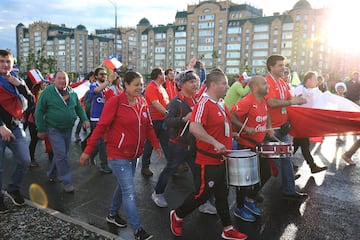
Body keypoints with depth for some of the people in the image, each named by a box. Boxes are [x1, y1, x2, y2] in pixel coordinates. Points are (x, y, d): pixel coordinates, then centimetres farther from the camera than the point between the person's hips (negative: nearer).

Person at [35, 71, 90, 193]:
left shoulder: (72, 92, 4)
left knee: (61, 154, 15)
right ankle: (67, 183, 0)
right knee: (61, 155, -8)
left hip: (68, 129, 5)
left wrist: (84, 119, -1)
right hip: (54, 129, -5)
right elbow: (39, 111, -6)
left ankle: (52, 174, 37)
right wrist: (41, 129, -7)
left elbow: (79, 107, 15)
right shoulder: (47, 92, -9)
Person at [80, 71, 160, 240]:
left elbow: (148, 126, 10)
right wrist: (88, 150, -14)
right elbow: (101, 126, -16)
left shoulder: (142, 102, 2)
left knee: (123, 186, 22)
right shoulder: (115, 102, -17)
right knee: (129, 192, -3)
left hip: (133, 154, 7)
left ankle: (112, 214, 44)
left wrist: (156, 144, 9)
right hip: (118, 154, -7)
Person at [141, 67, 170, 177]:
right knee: (150, 143, 3)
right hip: (154, 120, -8)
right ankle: (145, 167, 17)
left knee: (166, 142, 10)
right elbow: (155, 103, -23)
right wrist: (167, 113, -29)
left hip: (162, 119, 8)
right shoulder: (151, 87, -13)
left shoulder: (161, 87, 16)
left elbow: (166, 101, 21)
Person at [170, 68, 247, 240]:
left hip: (221, 158, 9)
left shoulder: (222, 104, 9)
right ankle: (177, 216, 27)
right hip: (208, 159, -9)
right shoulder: (204, 103, -19)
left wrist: (231, 135, 12)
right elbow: (194, 128, -33)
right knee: (203, 194, 4)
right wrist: (215, 143, -35)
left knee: (222, 194, 17)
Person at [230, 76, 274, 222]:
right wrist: (245, 128, -27)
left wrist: (269, 127, 9)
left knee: (266, 174, 17)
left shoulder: (263, 101, 6)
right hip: (246, 146, -9)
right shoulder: (247, 101, -21)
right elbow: (231, 115, -25)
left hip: (259, 144, 9)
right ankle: (239, 209, 21)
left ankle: (250, 200, 36)